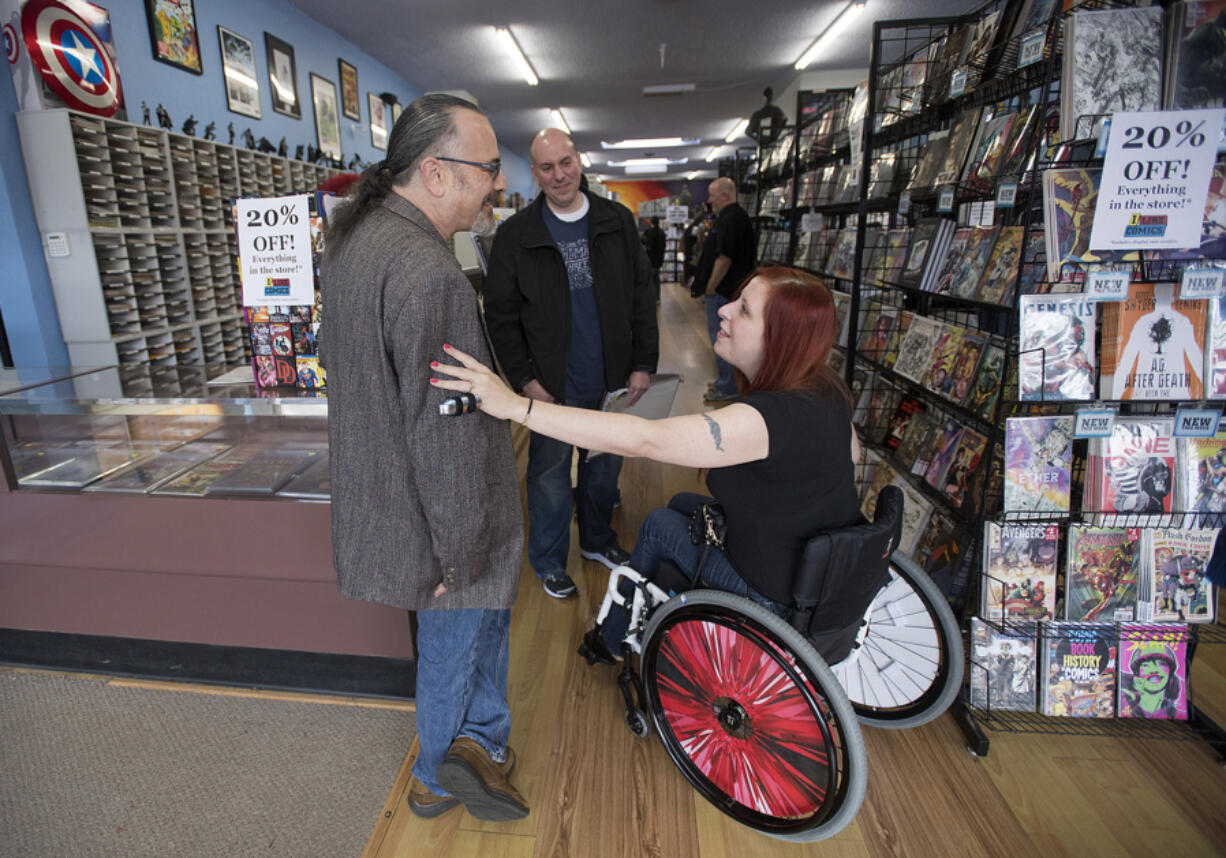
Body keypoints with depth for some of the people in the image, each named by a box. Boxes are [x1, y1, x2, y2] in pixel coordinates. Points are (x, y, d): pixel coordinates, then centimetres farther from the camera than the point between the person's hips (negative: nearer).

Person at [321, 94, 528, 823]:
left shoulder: (356, 233, 3)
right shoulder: (431, 277, -31)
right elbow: (443, 433, -28)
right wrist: (457, 551, -17)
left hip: (381, 484, 9)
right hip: (433, 511, -9)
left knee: (488, 604, 25)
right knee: (453, 640, 15)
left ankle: (481, 738, 38)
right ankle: (435, 778, 40)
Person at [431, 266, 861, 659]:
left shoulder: (777, 415, -35)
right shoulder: (826, 387, -7)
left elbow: (643, 439, -42)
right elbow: (848, 456, 13)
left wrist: (516, 405, -43)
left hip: (783, 600, -8)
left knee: (660, 525, 4)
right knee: (681, 504, 18)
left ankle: (615, 643, 28)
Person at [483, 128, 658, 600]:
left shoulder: (617, 221, 3)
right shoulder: (515, 234, -4)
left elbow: (642, 296, 5)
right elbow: (500, 314, -2)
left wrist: (643, 362, -1)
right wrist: (524, 378, -10)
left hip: (612, 382, 3)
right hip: (552, 385, -3)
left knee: (605, 466, 18)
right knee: (550, 474, 9)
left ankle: (597, 540, 43)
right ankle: (549, 562, 31)